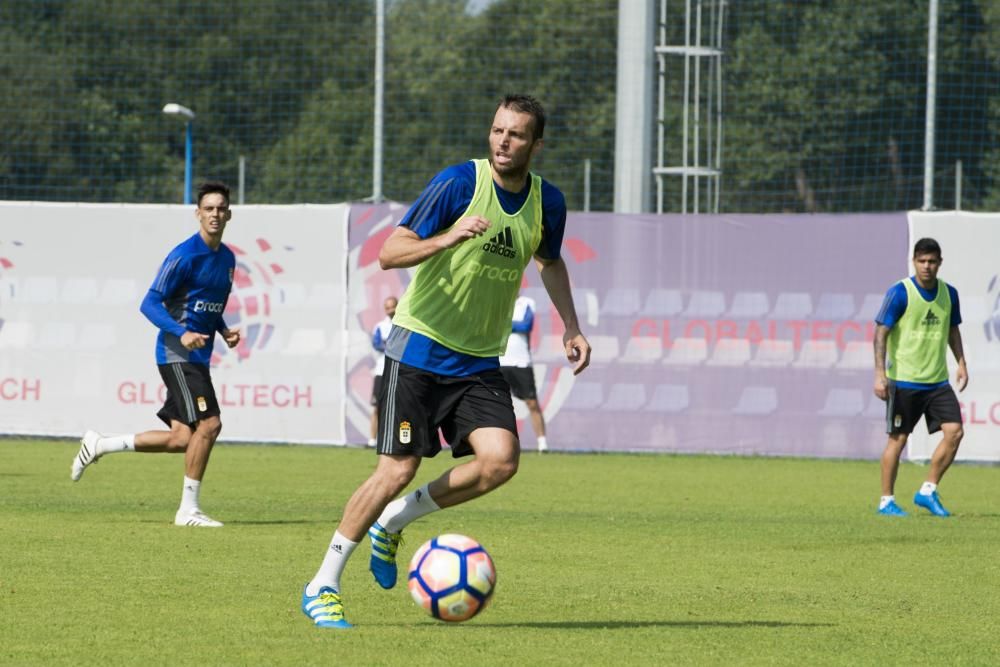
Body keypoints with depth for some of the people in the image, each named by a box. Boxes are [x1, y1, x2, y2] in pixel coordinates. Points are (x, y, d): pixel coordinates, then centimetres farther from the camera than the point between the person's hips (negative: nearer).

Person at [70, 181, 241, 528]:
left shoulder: (227, 258, 14)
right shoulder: (184, 255, -12)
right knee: (209, 423, -18)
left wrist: (223, 331, 8)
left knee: (181, 439, 4)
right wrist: (182, 334, -28)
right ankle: (189, 510, -9)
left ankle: (99, 445, 20)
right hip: (177, 354, -9)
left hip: (198, 356, 9)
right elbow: (150, 304, -15)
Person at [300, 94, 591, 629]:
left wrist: (571, 326, 16)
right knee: (398, 469, -11)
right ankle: (322, 586, 3)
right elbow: (389, 253, -16)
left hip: (480, 363, 5)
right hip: (420, 346, -5)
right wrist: (448, 238, -32)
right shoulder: (459, 182, -13)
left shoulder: (547, 203, 3)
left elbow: (549, 261, 25)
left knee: (500, 459, -17)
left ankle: (394, 521, 7)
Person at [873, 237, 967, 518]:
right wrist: (880, 374, -16)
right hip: (904, 379, -5)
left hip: (938, 380, 5)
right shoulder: (900, 292, -10)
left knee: (954, 431, -7)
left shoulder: (949, 293, 6)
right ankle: (886, 501, 10)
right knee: (898, 439, 0)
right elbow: (881, 333, -10)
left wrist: (961, 363, 10)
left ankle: (928, 492, 5)